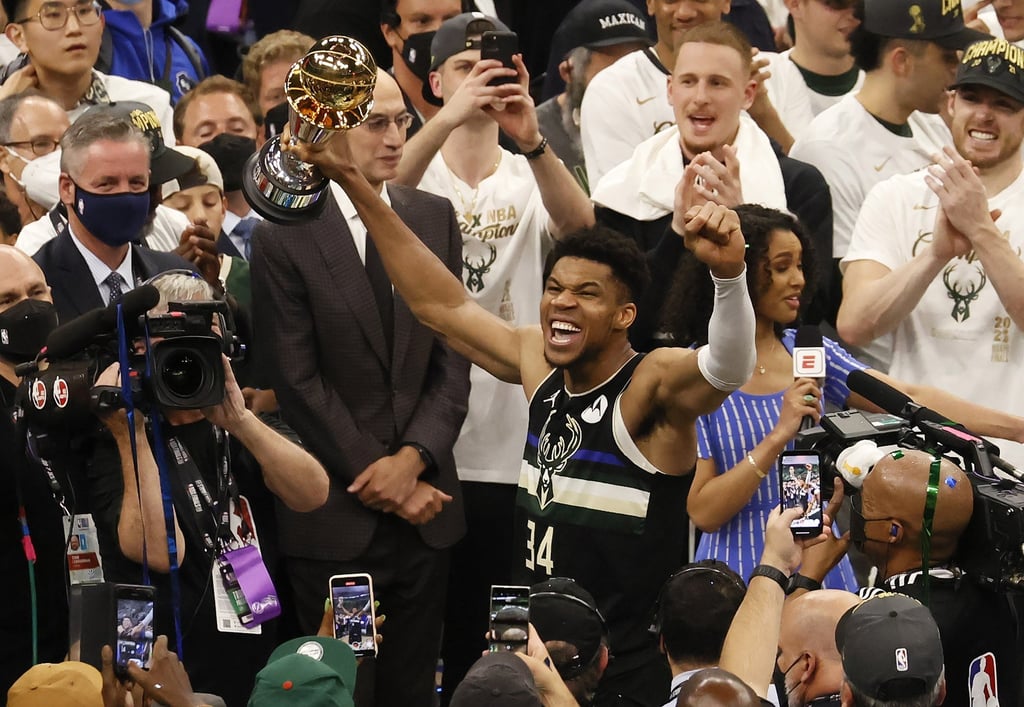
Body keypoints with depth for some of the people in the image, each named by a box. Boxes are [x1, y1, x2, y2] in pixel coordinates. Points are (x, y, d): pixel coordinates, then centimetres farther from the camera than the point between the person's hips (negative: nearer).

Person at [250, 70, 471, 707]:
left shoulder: (435, 218, 8)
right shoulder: (285, 236, -7)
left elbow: (453, 357, 6)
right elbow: (298, 381, -9)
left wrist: (414, 458, -9)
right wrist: (379, 478, -10)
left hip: (424, 503, 4)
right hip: (337, 514, -4)